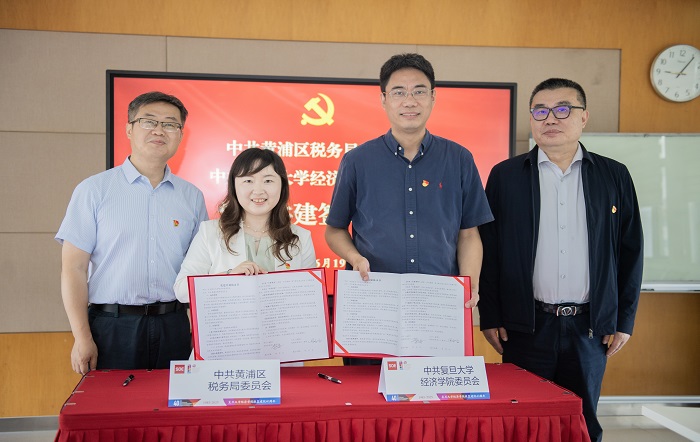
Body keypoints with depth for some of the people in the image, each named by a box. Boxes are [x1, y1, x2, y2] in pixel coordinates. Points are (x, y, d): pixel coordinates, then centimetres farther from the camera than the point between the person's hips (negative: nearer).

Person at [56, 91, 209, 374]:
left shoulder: (192, 197, 9)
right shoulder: (94, 190, 1)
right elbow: (73, 268, -2)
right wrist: (82, 338, -9)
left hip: (173, 328, 2)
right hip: (112, 328, -2)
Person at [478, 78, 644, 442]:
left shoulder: (614, 176, 4)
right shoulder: (505, 176, 1)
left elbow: (630, 251, 7)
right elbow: (488, 249, 1)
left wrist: (625, 320, 5)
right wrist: (490, 317, -2)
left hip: (590, 326, 1)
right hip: (526, 325, -1)